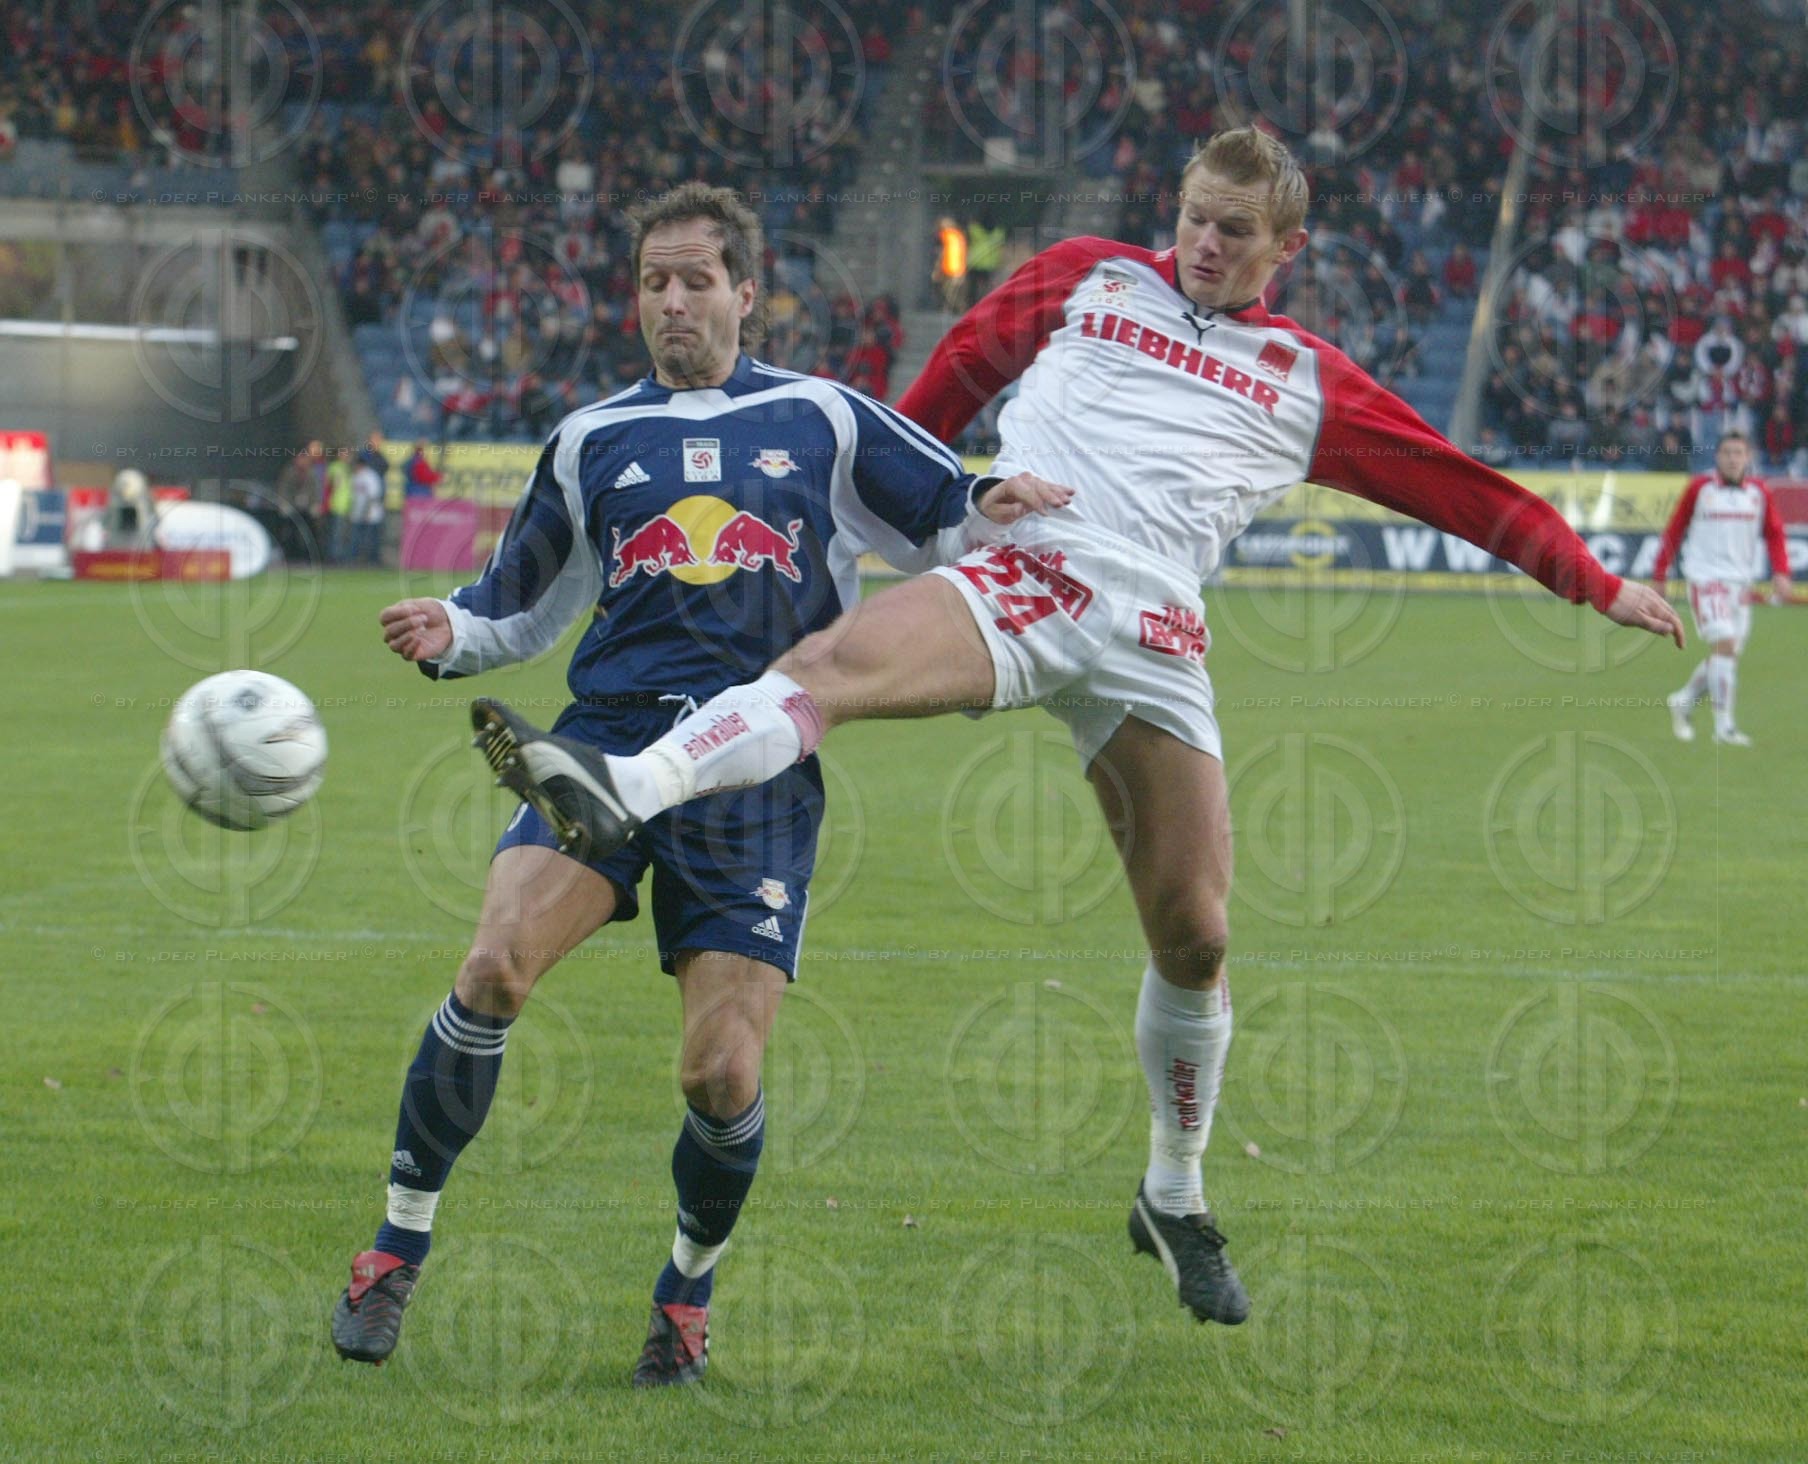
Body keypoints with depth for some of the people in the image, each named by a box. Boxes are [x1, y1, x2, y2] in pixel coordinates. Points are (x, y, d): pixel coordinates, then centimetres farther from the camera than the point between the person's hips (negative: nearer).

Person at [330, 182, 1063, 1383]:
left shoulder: (824, 420, 12)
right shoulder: (595, 439, 16)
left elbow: (953, 524, 16)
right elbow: (521, 607, 23)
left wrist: (992, 508, -7)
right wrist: (448, 634, 2)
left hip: (759, 777, -1)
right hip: (610, 742, 1)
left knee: (725, 1079, -9)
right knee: (497, 967, -24)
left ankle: (689, 1288, 21)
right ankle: (399, 1250, -9)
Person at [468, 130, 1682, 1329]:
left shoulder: (1309, 387, 21)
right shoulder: (1090, 280, 21)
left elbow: (1465, 491, 25)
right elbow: (967, 363, 34)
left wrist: (1602, 587, 27)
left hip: (1155, 634, 1)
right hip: (1023, 573, -1)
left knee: (1194, 935, 0)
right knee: (839, 659, -33)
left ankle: (1176, 1197, 20)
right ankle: (623, 791, -54)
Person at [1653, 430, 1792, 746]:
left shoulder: (1759, 492, 5)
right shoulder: (1700, 488, -4)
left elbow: (1774, 533, 12)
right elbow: (1674, 531, 3)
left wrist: (1780, 572, -2)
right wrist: (1659, 576, 4)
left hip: (1740, 583, 5)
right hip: (1706, 578, -5)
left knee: (1728, 656, 7)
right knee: (1724, 643, -18)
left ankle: (1683, 702, 31)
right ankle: (1724, 726, -17)